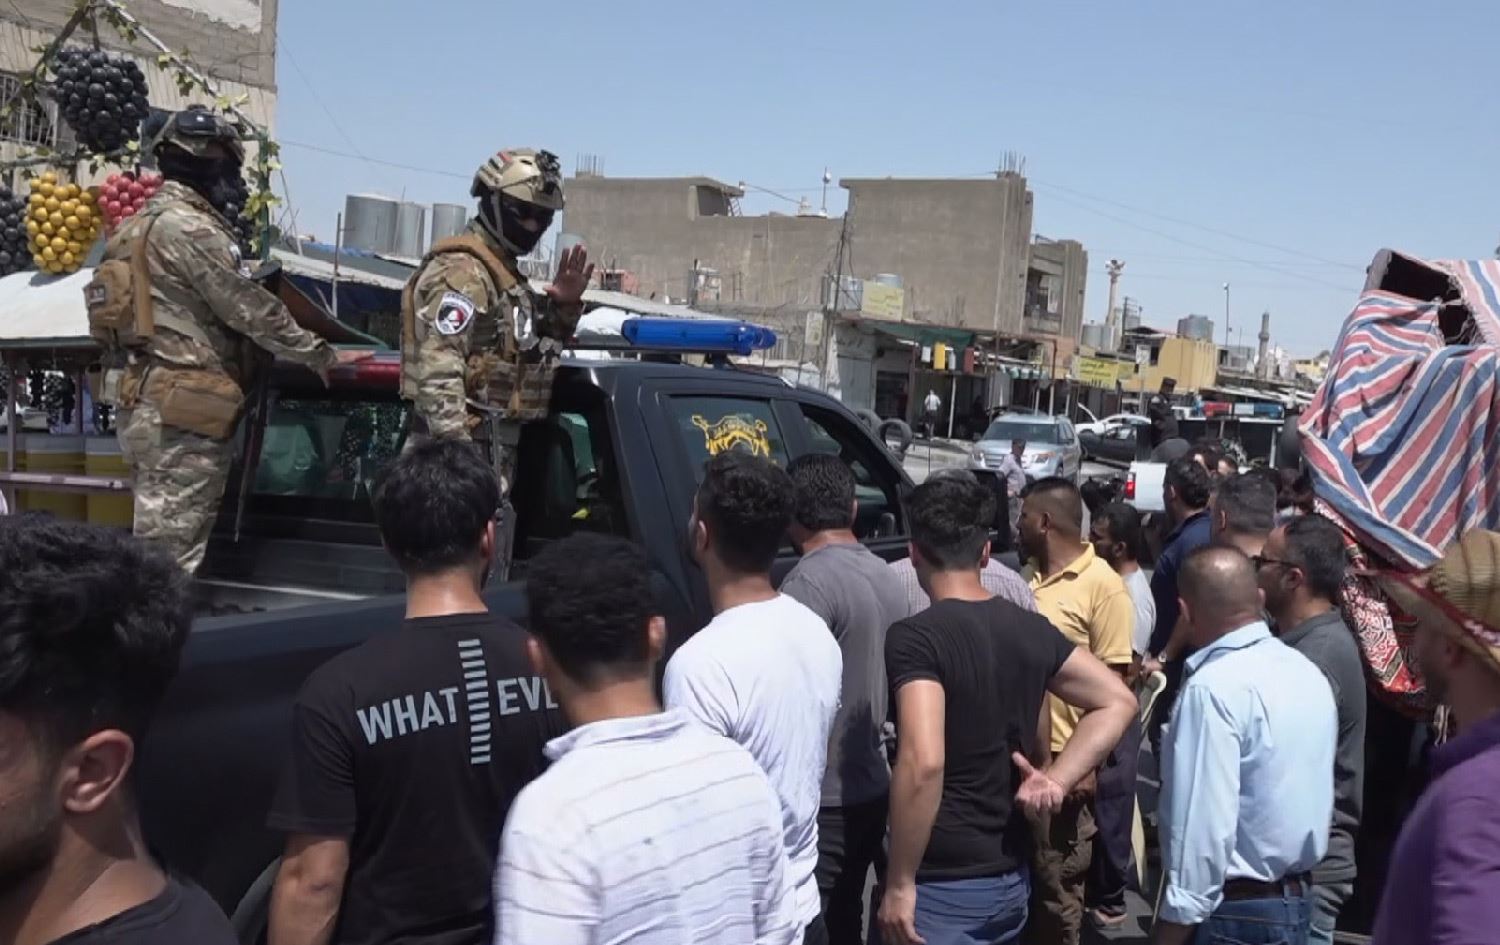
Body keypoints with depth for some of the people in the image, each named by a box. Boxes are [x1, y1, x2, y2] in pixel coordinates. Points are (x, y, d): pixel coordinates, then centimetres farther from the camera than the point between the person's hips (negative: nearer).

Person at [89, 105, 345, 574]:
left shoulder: (141, 225, 19)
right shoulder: (190, 228, -12)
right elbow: (250, 309, -12)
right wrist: (322, 356, -2)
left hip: (142, 406, 10)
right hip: (181, 416, -10)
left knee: (155, 549, 15)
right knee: (172, 556, -7)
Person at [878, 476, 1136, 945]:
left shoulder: (915, 638, -18)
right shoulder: (1031, 629, 3)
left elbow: (923, 762, -29)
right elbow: (1118, 701, 8)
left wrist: (899, 883, -21)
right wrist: (1056, 781, 0)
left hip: (942, 886, -7)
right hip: (1010, 878, 7)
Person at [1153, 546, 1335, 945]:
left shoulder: (1214, 688, -21)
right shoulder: (1309, 673, 5)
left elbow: (1203, 830, -24)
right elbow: (1315, 799, 12)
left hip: (1233, 912, -8)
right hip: (1298, 900, 8)